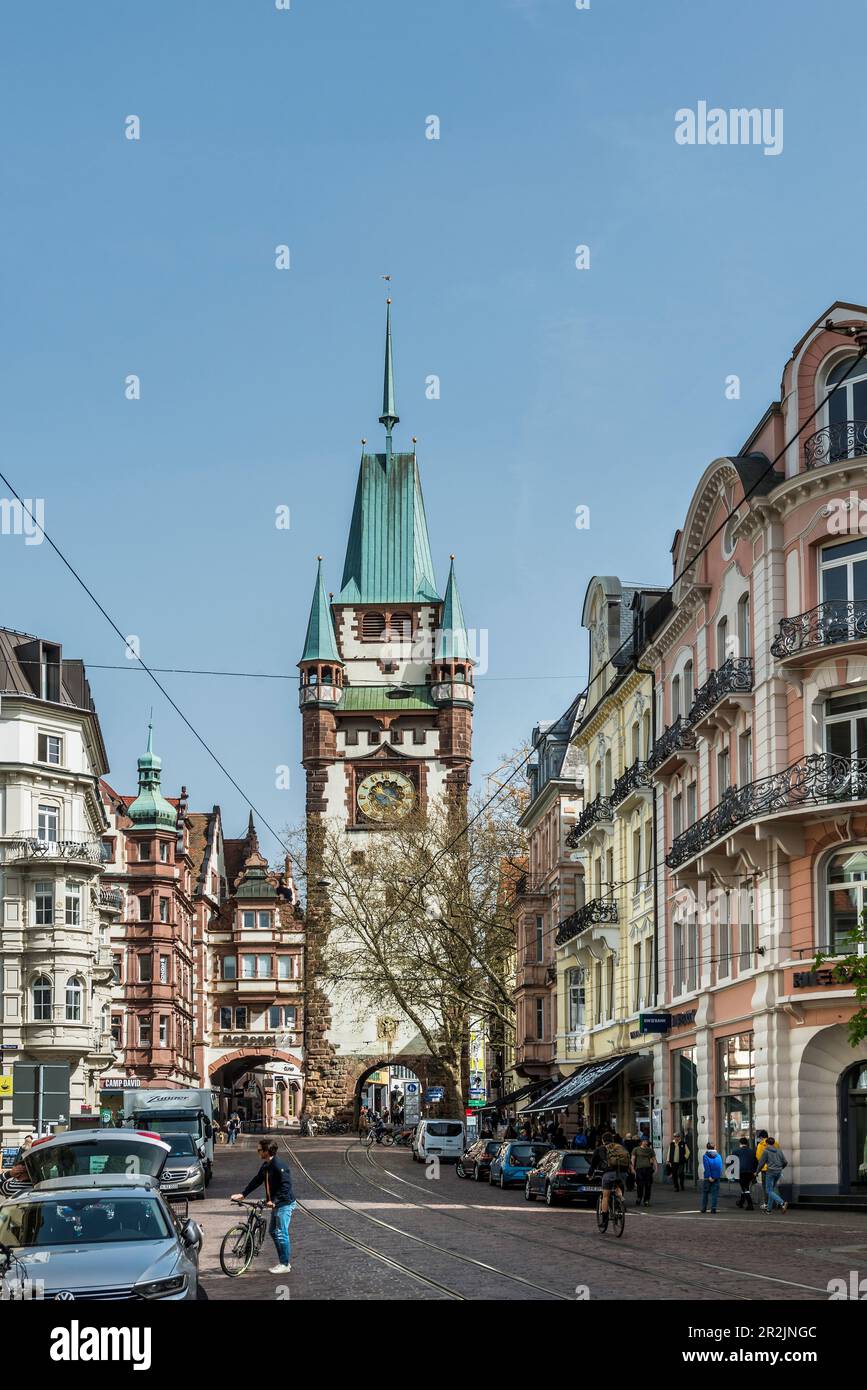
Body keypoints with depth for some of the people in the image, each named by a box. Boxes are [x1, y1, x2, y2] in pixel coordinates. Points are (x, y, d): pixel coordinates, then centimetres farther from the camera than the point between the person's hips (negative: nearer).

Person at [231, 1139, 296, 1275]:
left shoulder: (279, 1165, -21)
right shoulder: (266, 1166, 9)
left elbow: (286, 1185, -26)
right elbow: (256, 1181, 16)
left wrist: (274, 1200, -30)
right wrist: (243, 1194, 10)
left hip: (285, 1204, -10)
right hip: (276, 1204, 10)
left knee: (281, 1233, -6)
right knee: (273, 1232, 15)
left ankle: (285, 1265, 2)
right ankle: (284, 1260, 23)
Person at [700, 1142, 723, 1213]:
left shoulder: (705, 1156, -4)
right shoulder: (718, 1156, 3)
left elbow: (706, 1168, -11)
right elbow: (721, 1167, -1)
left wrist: (709, 1177, -12)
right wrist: (718, 1176, 0)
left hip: (707, 1178, -1)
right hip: (716, 1177, 1)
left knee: (705, 1193, 9)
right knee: (715, 1193, 3)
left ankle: (704, 1209, 9)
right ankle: (713, 1209, -2)